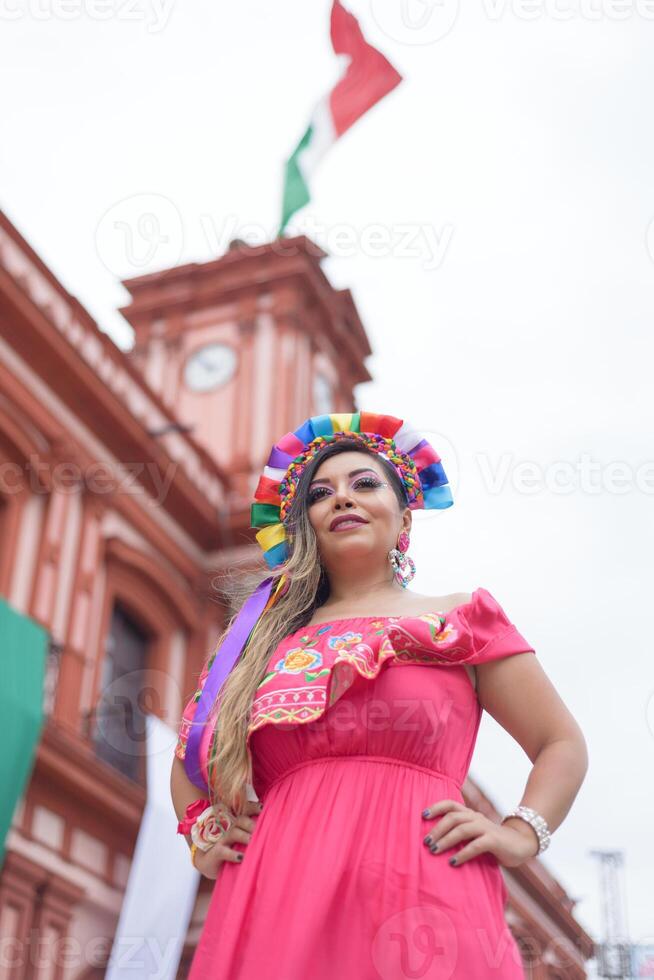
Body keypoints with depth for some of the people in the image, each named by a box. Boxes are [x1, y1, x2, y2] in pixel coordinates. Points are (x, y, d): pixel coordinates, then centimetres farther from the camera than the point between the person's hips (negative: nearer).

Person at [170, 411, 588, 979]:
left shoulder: (459, 620, 13)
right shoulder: (268, 638, 20)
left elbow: (563, 744, 14)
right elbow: (192, 756, 32)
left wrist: (520, 835, -2)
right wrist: (201, 836, 13)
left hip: (416, 895, -2)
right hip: (273, 906, 3)